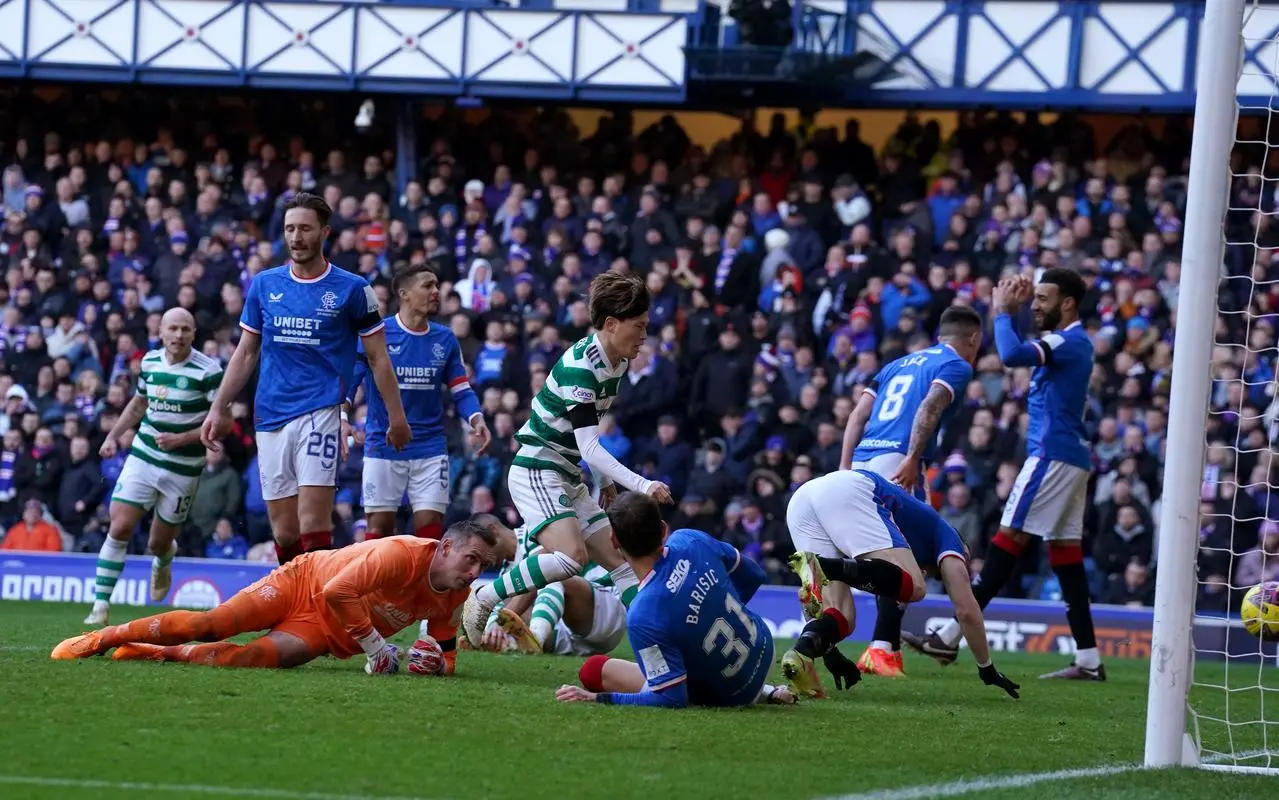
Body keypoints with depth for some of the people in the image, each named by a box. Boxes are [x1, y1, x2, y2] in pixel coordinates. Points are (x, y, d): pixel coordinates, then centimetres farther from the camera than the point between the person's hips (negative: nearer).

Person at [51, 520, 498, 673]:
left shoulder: (454, 599, -5)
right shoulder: (403, 554, -27)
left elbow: (448, 655, 11)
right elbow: (337, 592, -30)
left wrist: (436, 661, -13)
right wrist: (375, 645, -24)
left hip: (325, 633, 4)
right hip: (305, 582, -4)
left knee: (261, 656, -23)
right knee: (211, 624, -16)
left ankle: (158, 654, -6)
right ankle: (105, 638, 1)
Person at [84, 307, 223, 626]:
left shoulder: (208, 370, -13)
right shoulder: (150, 361, 3)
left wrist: (181, 439, -22)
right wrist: (113, 435, 14)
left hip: (183, 468, -3)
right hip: (143, 457, 3)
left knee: (158, 544, 7)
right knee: (120, 528, -11)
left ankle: (164, 559, 47)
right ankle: (101, 606, -6)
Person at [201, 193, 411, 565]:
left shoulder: (352, 289, 1)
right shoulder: (264, 284, 11)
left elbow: (377, 357, 5)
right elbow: (246, 353, 17)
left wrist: (396, 416, 2)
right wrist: (219, 409, 12)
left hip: (320, 412, -4)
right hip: (270, 419, 4)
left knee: (312, 525, -16)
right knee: (284, 532, 3)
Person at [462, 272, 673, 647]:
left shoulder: (617, 363, 6)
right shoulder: (580, 365, -23)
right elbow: (589, 447, -29)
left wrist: (606, 480, 24)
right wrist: (642, 486, -34)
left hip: (569, 479, 10)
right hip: (537, 471, -10)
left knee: (621, 562, 4)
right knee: (571, 554, -29)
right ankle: (483, 599, -15)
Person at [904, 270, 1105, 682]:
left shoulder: (1069, 342, -13)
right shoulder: (1069, 342, 18)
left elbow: (1011, 355, -27)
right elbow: (1018, 353, 30)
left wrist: (1003, 312, -12)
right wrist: (1014, 309, 16)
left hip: (1052, 455, -10)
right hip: (1072, 457, 10)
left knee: (1008, 538, -10)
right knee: (1065, 550, 7)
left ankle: (952, 637, -13)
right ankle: (1088, 659, 3)